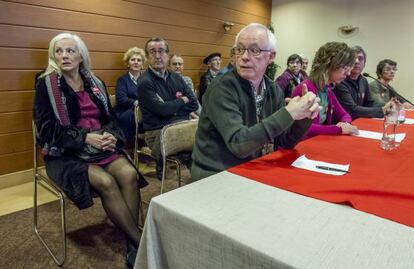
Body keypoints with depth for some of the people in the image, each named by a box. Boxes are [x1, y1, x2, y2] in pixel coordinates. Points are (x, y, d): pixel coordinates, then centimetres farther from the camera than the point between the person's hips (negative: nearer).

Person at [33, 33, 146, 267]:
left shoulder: (95, 83, 11)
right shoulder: (46, 84, -1)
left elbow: (110, 117, 12)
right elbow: (47, 129, -8)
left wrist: (111, 135, -11)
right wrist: (85, 138, -20)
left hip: (100, 146, 4)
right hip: (65, 153, -3)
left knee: (129, 174, -26)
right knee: (105, 181, -31)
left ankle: (133, 245, -18)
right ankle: (141, 243, -18)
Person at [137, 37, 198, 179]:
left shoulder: (176, 77, 14)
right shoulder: (145, 82, -4)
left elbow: (194, 104, 7)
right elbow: (161, 109, -14)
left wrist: (171, 107, -5)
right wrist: (182, 101, 2)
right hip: (158, 132, -6)